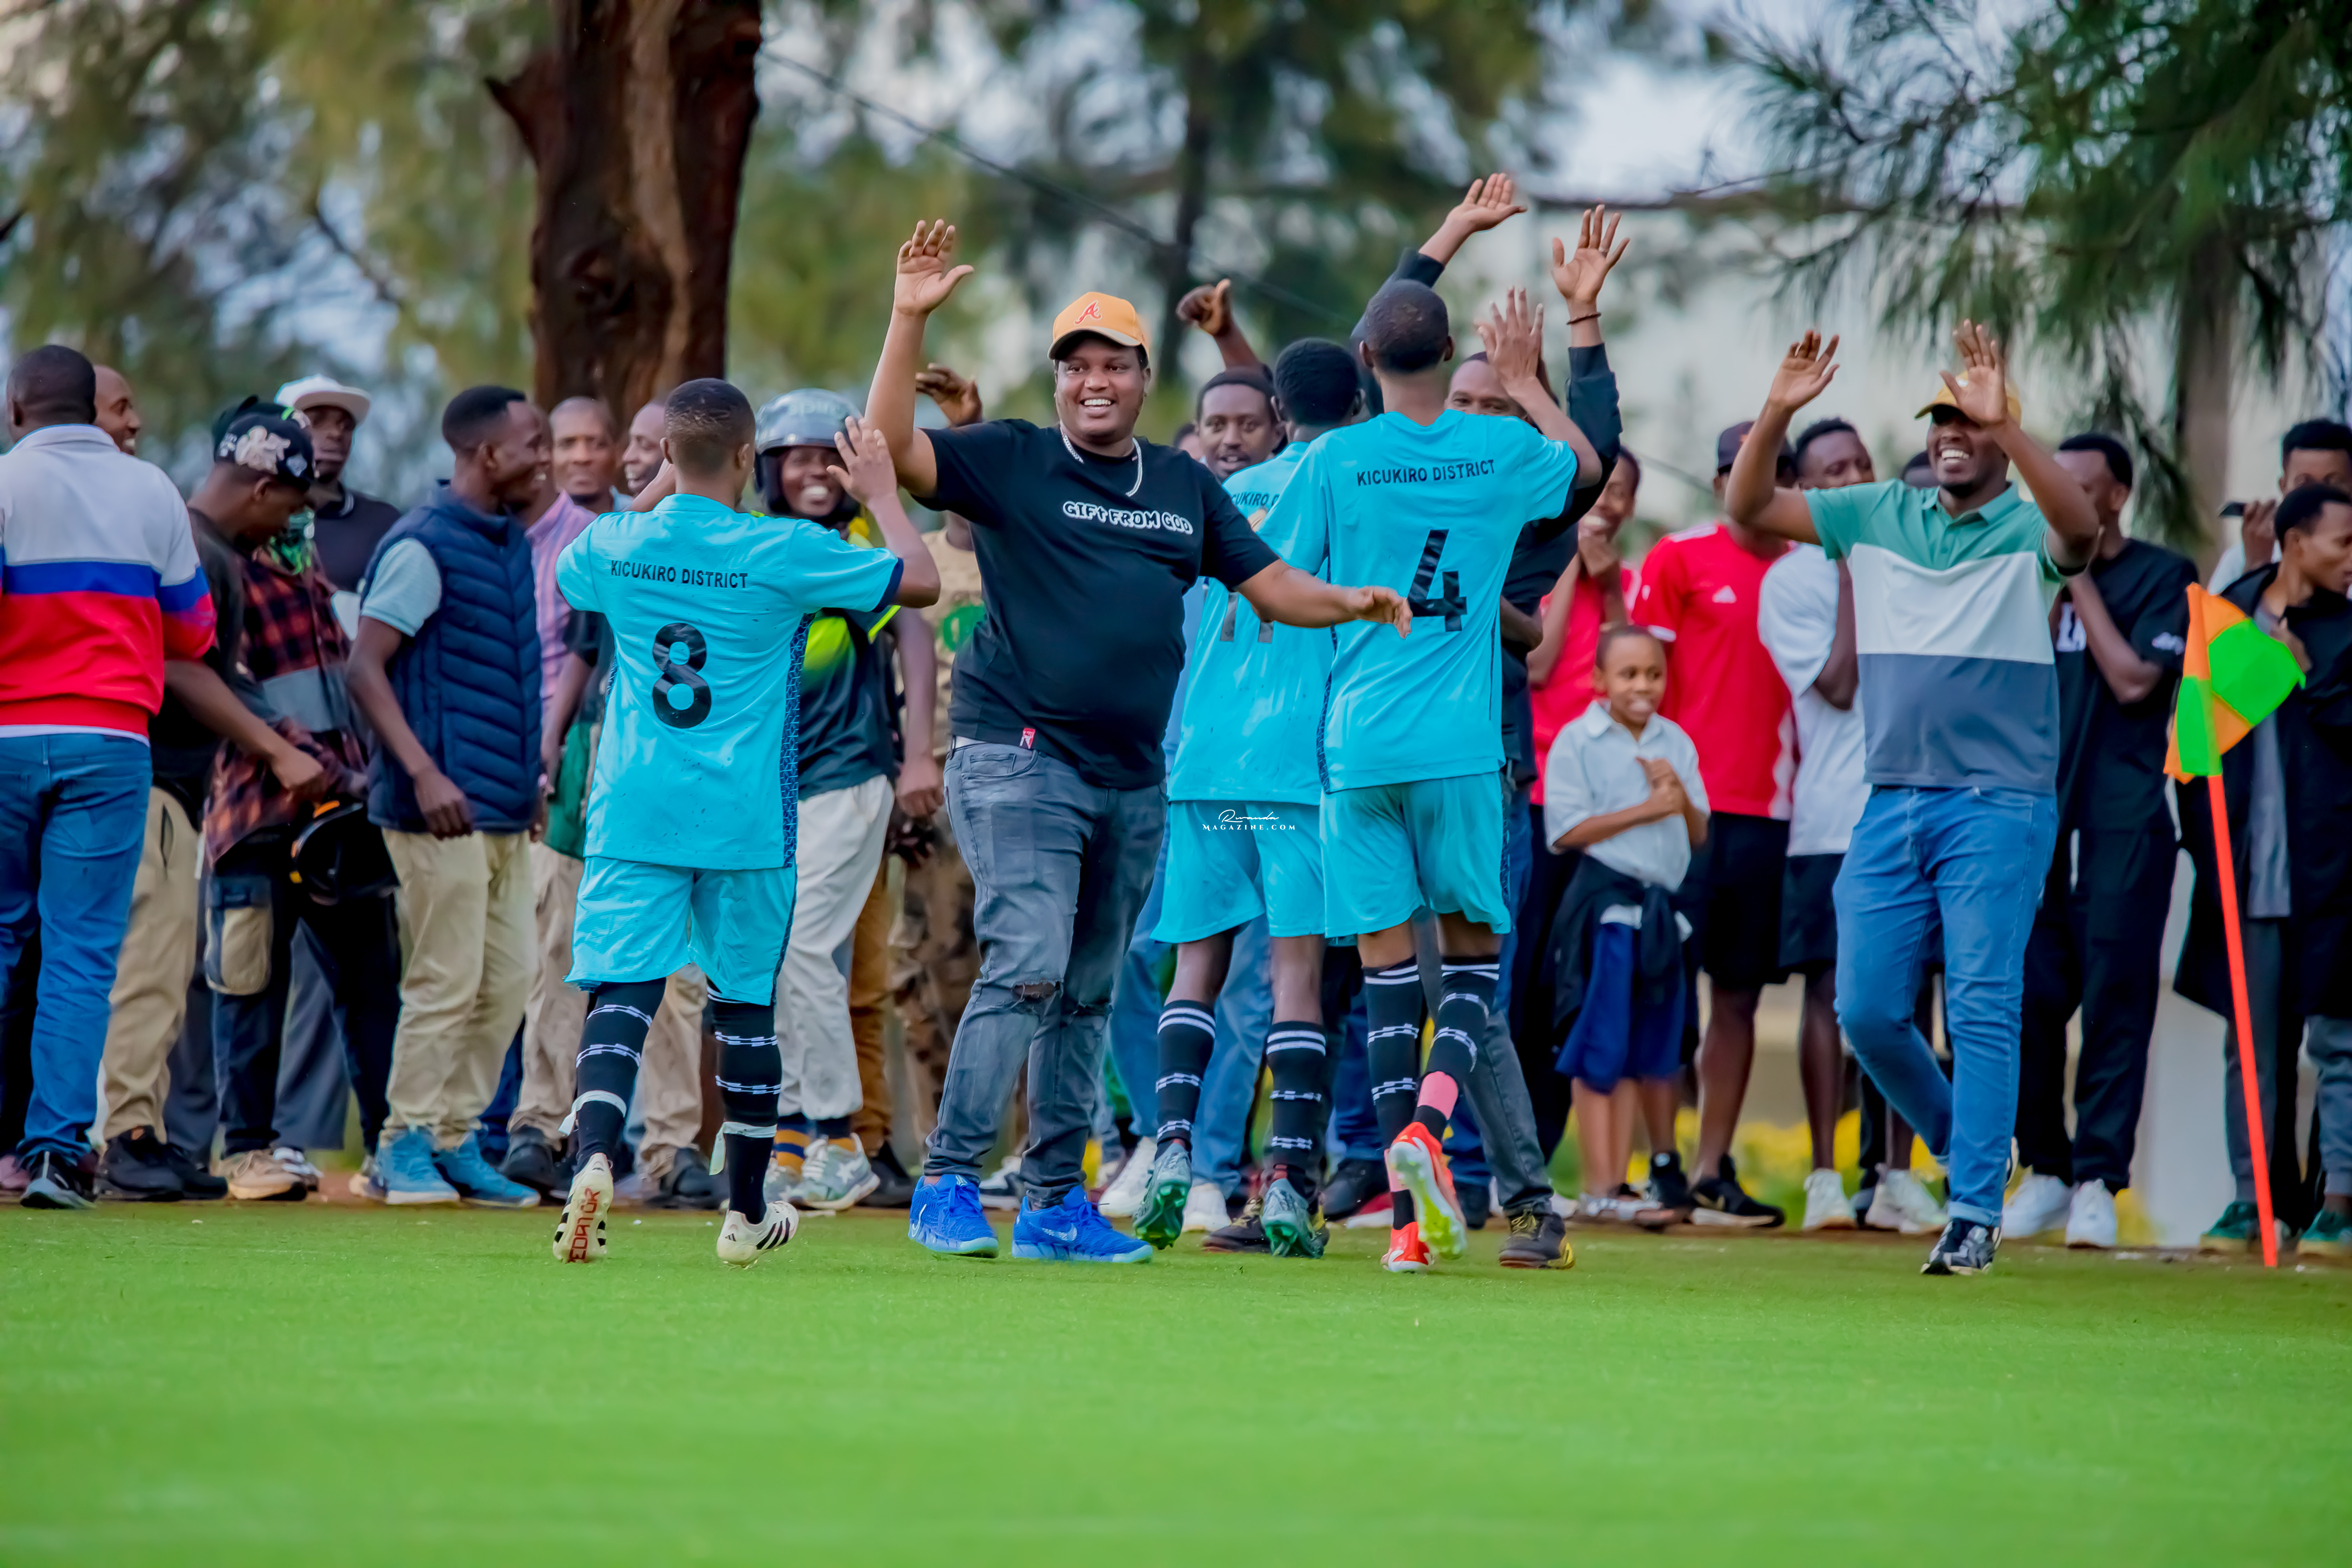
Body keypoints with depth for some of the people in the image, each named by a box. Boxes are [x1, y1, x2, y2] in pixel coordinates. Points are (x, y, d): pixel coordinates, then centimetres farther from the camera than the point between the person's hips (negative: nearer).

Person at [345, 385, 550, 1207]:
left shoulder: (511, 540, 14)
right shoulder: (425, 544, -12)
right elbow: (365, 666, -16)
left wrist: (529, 775, 19)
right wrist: (423, 774, -24)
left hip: (504, 808, 9)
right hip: (445, 805, -9)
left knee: (507, 979, 9)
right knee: (446, 982, -6)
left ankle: (456, 1140, 18)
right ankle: (406, 1145, 4)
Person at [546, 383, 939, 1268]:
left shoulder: (615, 545, 0)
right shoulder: (787, 553, -10)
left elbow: (567, 575, 27)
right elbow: (921, 581, -2)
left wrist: (659, 489, 31)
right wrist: (881, 493, 14)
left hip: (633, 812, 1)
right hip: (747, 820, -1)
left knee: (620, 992, -4)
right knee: (747, 1004, 12)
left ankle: (594, 1160, -30)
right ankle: (747, 1212, 22)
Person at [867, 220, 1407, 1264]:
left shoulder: (1185, 488, 15)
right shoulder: (1012, 463, 0)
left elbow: (1272, 588, 17)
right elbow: (890, 449, -13)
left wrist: (1352, 603, -2)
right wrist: (910, 319, -20)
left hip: (1134, 781, 6)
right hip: (1020, 760, -6)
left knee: (1088, 995, 10)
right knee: (1026, 968, -18)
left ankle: (1056, 1202, 17)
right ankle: (948, 1184, -14)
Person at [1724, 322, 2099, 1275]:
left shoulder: (2026, 530, -3)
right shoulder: (1879, 517, 11)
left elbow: (2080, 528, -27)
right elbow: (1748, 508, 7)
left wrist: (2006, 423, -37)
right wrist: (1778, 411, -10)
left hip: (1999, 805, -5)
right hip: (1891, 800, 5)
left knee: (1982, 1008, -10)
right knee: (1867, 1008, 4)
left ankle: (1976, 1210, -7)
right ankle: (1966, 1144, 27)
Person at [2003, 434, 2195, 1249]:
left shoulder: (2162, 576, 3)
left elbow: (2134, 679, -10)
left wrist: (2080, 583, -6)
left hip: (2124, 821, -4)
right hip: (2035, 809, 4)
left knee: (2115, 996, -6)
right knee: (2031, 993, 0)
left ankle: (2098, 1178, -5)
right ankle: (2046, 1168, 12)